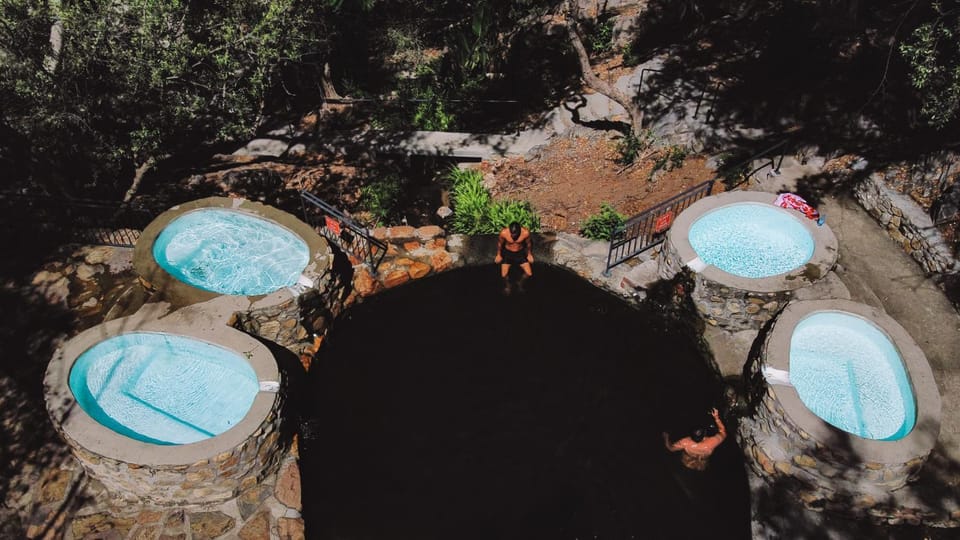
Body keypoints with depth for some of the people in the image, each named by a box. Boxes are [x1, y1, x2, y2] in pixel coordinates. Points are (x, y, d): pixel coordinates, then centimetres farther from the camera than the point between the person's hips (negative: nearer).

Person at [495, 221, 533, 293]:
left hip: (520, 253, 1)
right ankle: (507, 285, 27)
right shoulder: (504, 232, -30)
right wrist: (498, 255, 2)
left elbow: (528, 243, -6)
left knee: (529, 273, -4)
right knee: (504, 275, -8)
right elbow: (500, 243, -8)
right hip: (507, 253, -1)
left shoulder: (525, 233, -29)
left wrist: (529, 254, 5)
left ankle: (520, 283, 29)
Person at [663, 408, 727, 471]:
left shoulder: (686, 442, -40)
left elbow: (671, 448, -21)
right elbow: (723, 433, -19)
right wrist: (716, 417, -21)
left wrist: (666, 438, -4)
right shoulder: (711, 443, -40)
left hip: (686, 464, 0)